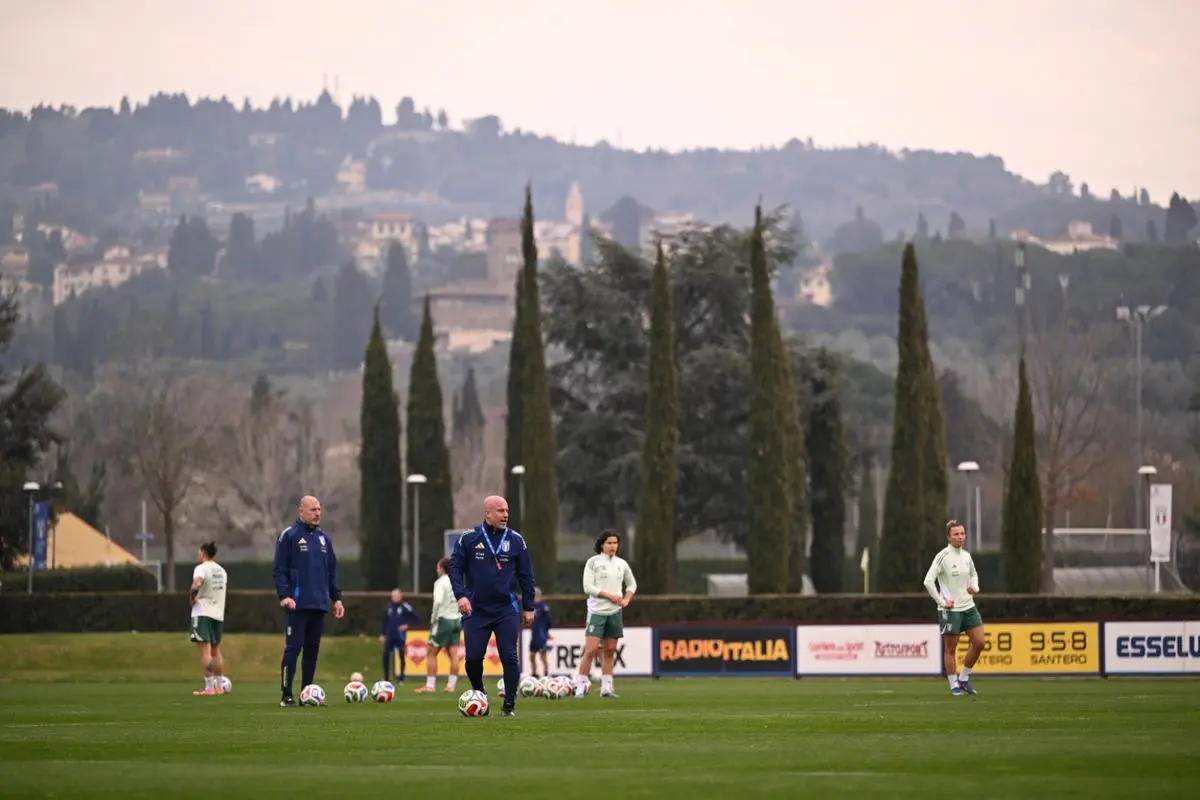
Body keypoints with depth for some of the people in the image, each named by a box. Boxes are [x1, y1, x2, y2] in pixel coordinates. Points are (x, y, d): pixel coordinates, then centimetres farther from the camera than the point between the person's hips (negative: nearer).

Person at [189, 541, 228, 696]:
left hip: (202, 613, -7)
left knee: (205, 651, -8)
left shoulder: (201, 568, -10)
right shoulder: (222, 571, 13)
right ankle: (219, 686, 16)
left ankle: (209, 687, -15)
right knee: (216, 651, 15)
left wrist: (192, 599, -13)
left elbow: (196, 584, -28)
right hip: (218, 614, 7)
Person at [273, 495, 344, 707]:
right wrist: (284, 595, -17)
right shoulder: (289, 536, -2)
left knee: (312, 649, 7)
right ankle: (286, 695, -8)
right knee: (293, 647, -8)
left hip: (319, 604, 6)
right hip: (297, 604, -6)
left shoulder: (324, 538, 16)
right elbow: (280, 569, -6)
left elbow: (332, 571, 20)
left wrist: (336, 598, 13)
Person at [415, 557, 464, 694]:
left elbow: (438, 601, -22)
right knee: (453, 655, 4)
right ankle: (451, 685, 1)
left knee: (432, 653, 1)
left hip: (443, 620, -6)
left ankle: (430, 685, -4)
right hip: (457, 621, 6)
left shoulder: (440, 582, -9)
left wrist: (433, 619, -12)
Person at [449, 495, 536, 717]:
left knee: (510, 657, -7)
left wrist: (528, 607, 7)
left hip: (507, 609, 0)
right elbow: (455, 568, 2)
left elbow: (526, 574, 9)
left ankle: (510, 705, 1)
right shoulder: (468, 539, 0)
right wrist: (460, 595, -13)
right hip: (476, 610, 0)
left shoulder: (515, 540, 4)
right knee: (473, 657, -2)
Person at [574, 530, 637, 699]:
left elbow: (632, 584, 24)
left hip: (615, 612, 5)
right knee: (591, 649, -12)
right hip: (597, 611, -5)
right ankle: (581, 686, -7)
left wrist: (626, 600, 6)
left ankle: (606, 687, 9)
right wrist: (610, 596, -15)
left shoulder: (621, 564, 10)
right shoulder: (593, 562, -4)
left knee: (610, 651, 5)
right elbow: (588, 587, -11)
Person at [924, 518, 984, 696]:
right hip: (950, 609, -6)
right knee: (950, 648, 1)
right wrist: (941, 601, -17)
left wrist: (975, 588, 7)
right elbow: (928, 581, -17)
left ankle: (963, 677, 18)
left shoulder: (966, 556, 7)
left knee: (979, 643, 1)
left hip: (968, 607, 6)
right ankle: (954, 685, 12)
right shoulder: (943, 557, -13)